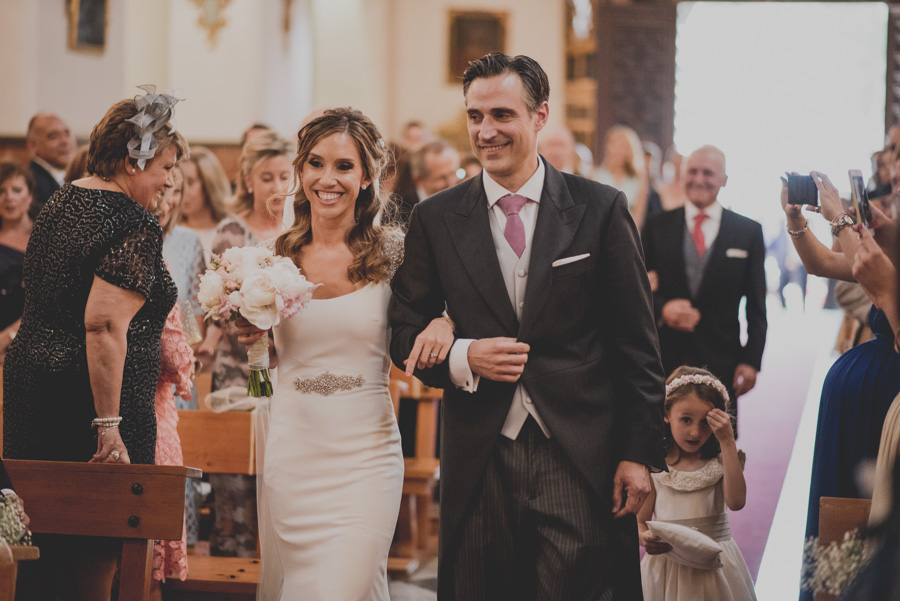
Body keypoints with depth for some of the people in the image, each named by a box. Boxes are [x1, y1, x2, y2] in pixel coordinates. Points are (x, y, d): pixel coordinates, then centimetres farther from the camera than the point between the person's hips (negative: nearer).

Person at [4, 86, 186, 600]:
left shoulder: (62, 203, 13)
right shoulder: (135, 224, -14)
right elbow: (105, 325, -23)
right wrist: (109, 426, -23)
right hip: (91, 400, -9)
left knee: (45, 550, 14)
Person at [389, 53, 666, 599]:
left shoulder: (601, 210, 2)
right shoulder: (436, 220, 6)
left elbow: (637, 345, 2)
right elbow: (407, 335, 11)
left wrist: (640, 454, -2)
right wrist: (463, 358, -10)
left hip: (581, 459, -2)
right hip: (479, 463, 2)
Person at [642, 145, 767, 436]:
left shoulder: (749, 232, 7)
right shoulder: (658, 226, 9)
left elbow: (756, 306, 6)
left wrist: (751, 360, -1)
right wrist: (662, 307, -13)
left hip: (720, 363, -1)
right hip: (665, 358, 1)